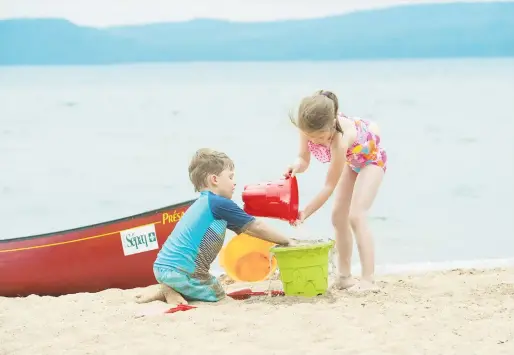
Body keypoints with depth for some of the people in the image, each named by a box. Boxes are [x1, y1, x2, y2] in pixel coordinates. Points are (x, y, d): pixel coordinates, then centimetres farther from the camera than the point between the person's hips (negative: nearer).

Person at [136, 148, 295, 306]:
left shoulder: (204, 203, 20)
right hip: (179, 269, -9)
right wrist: (287, 241, 7)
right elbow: (256, 227, -4)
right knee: (216, 294, 9)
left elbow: (246, 228, 24)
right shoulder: (219, 204, -9)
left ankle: (168, 290, 9)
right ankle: (170, 292, -2)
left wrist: (279, 240, 23)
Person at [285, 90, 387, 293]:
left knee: (356, 215, -19)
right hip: (351, 160, 8)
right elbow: (304, 159, -14)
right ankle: (345, 277, 13)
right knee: (339, 216, 4)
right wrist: (297, 167, -38)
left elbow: (329, 186, -34)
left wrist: (305, 213, -30)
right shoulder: (309, 128, -27)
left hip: (371, 157, -7)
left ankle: (368, 280, -21)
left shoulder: (339, 140, -44)